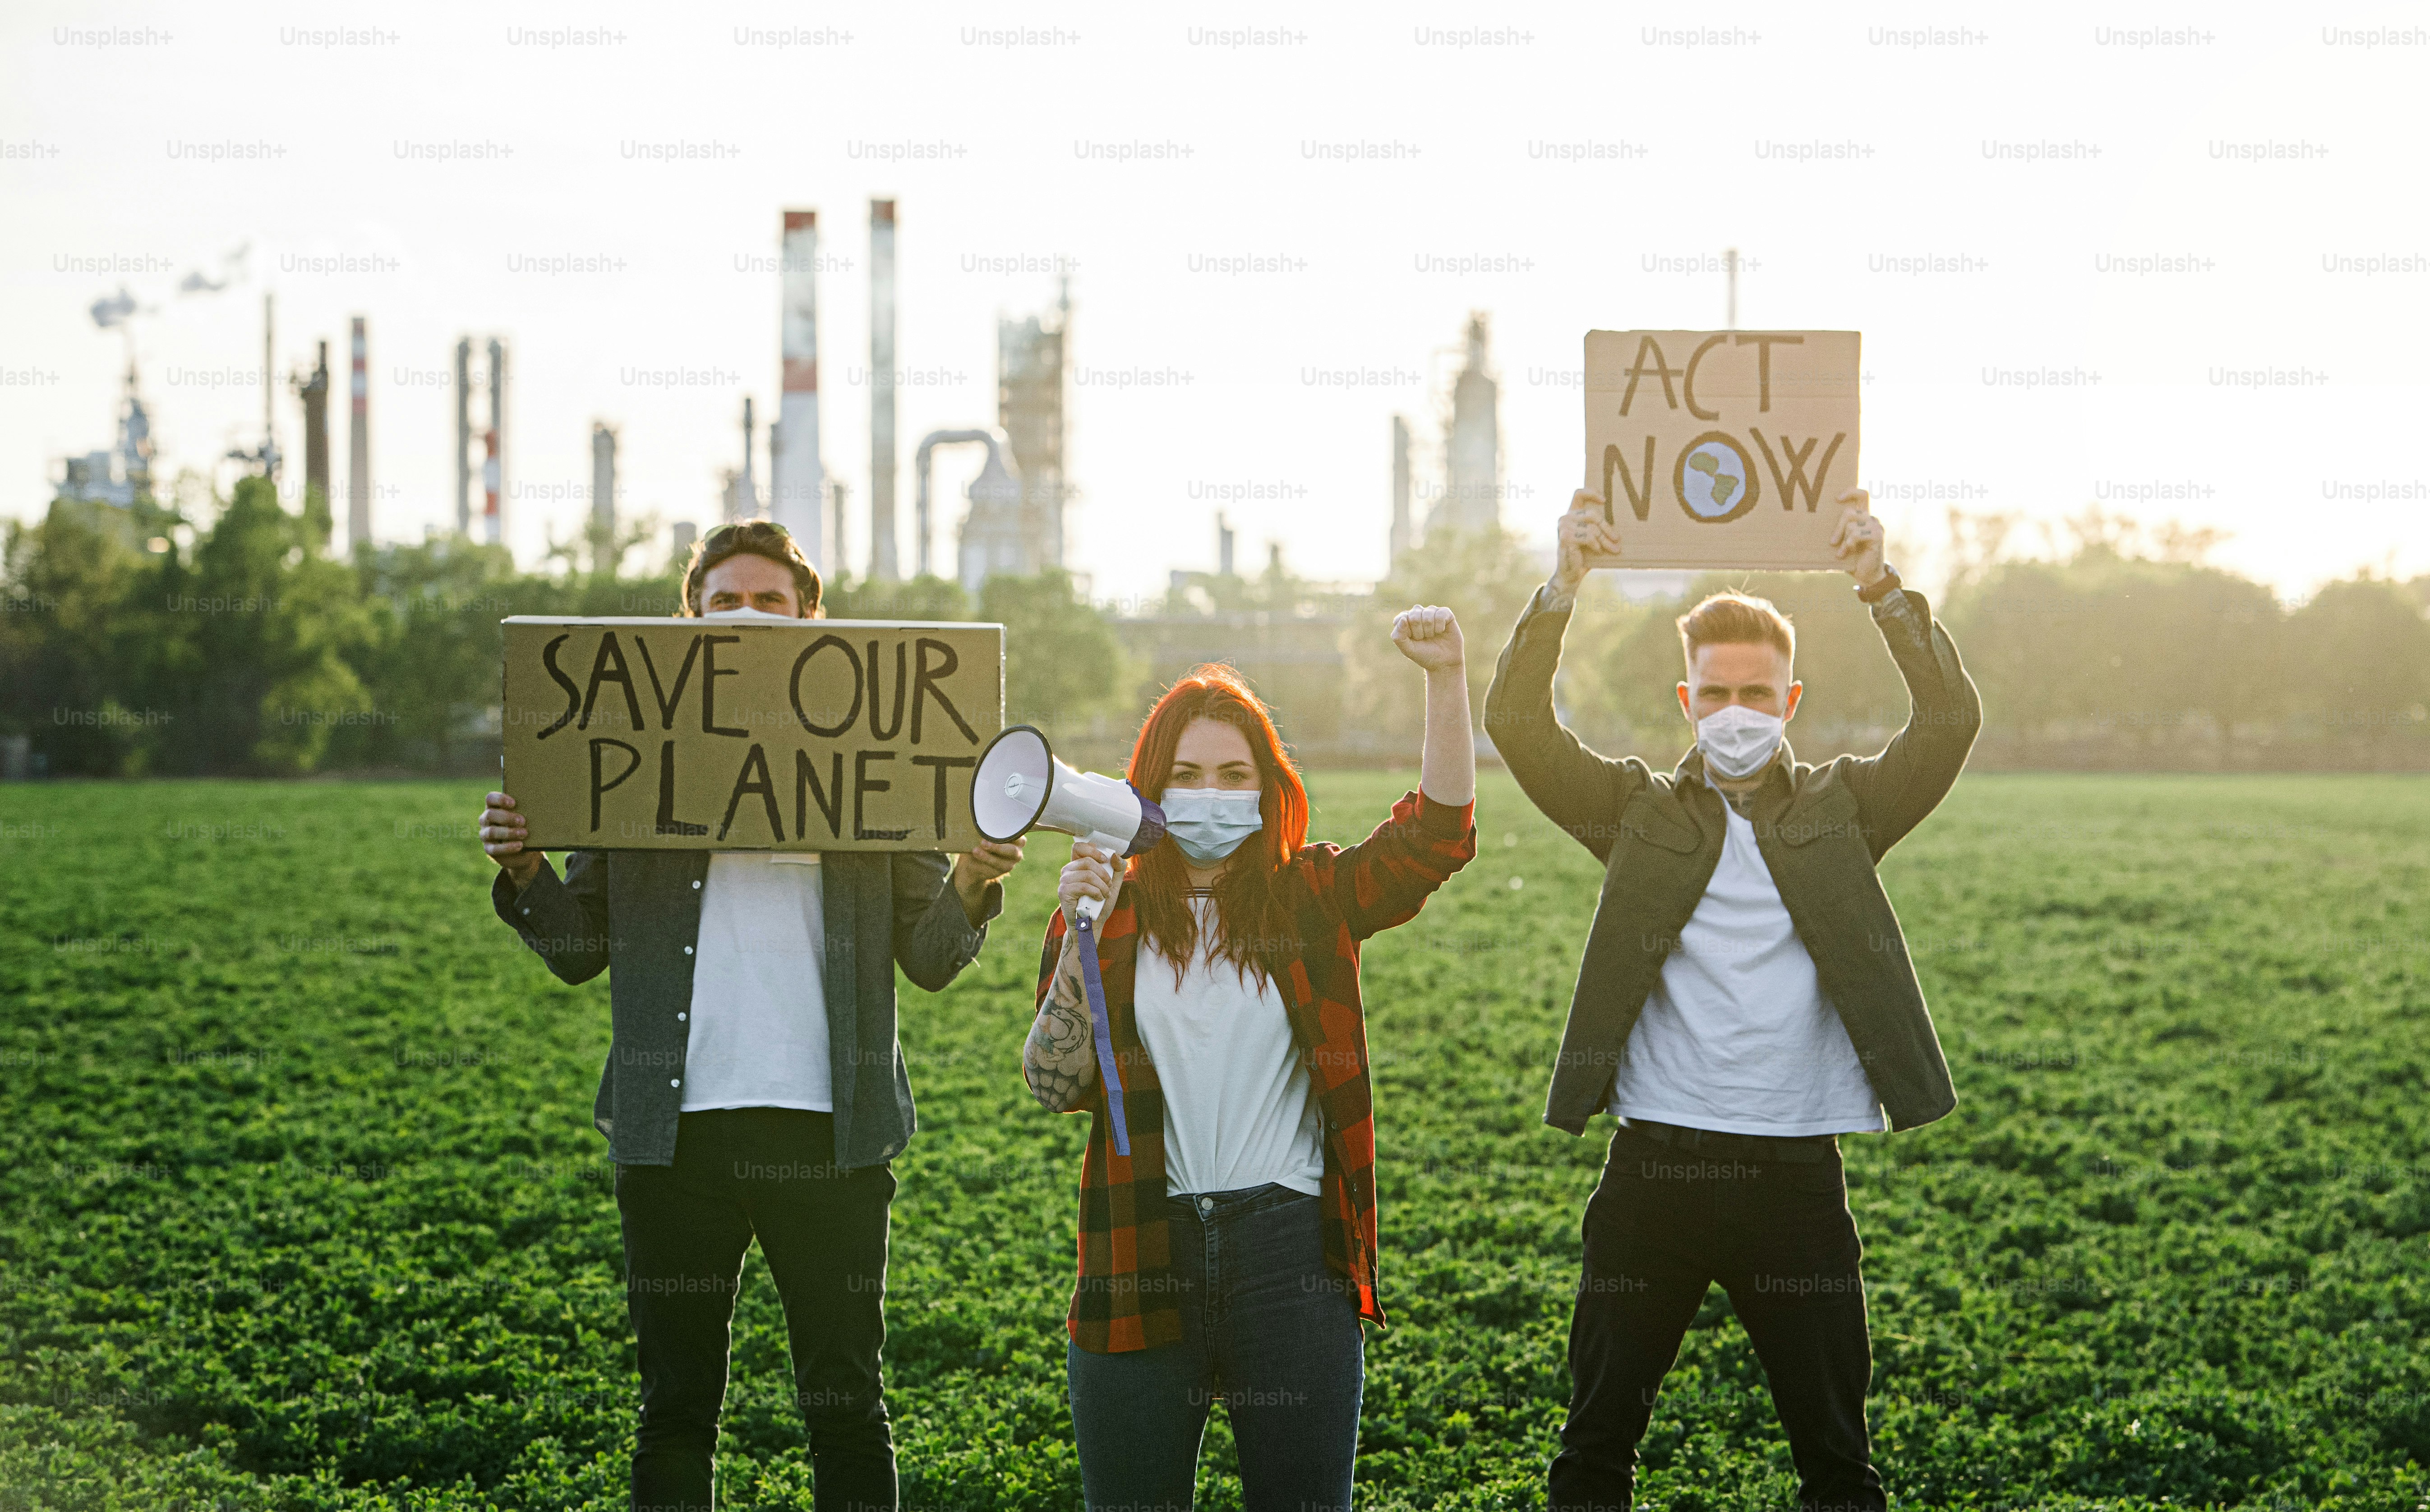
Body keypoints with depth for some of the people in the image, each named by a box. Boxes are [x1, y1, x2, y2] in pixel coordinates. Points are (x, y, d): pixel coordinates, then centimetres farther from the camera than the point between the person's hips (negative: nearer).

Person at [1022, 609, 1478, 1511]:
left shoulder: (1311, 900, 6)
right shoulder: (1109, 913, 6)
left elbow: (1436, 834, -8)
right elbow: (1052, 1084, -3)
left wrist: (1445, 677, -17)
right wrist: (1080, 937, -14)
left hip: (1289, 1251, 0)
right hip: (1144, 1258, 0)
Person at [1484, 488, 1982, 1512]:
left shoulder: (1842, 811, 8)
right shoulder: (1639, 811, 8)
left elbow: (1950, 721, -6)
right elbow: (1517, 724, -4)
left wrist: (1881, 588, -17)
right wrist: (1563, 589, -17)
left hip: (1796, 1175, 0)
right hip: (1655, 1166, 0)